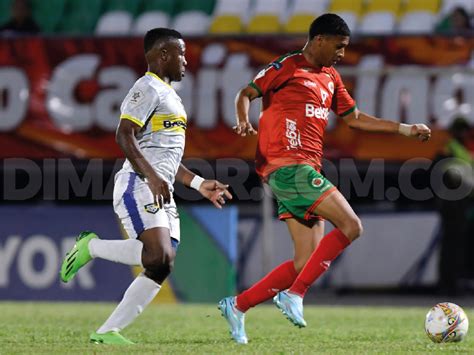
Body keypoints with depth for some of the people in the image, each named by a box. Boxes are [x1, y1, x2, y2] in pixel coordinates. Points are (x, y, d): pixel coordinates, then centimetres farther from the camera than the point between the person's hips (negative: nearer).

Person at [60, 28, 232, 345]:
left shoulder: (170, 95, 26)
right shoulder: (149, 88, -5)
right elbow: (125, 135, -17)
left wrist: (199, 184, 29)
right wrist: (152, 177, -26)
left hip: (162, 193, 10)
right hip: (139, 187, -10)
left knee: (162, 268, -1)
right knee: (157, 256, -27)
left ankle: (108, 332, 0)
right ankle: (92, 246, -6)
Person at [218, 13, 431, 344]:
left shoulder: (331, 78, 22)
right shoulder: (288, 67, -2)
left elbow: (353, 117, 30)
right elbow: (247, 93, -3)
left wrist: (403, 129, 27)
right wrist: (244, 121, -24)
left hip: (305, 172, 9)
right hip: (288, 165, -9)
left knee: (308, 263, 3)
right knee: (351, 226, -19)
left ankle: (237, 306, 8)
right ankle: (295, 293, -18)